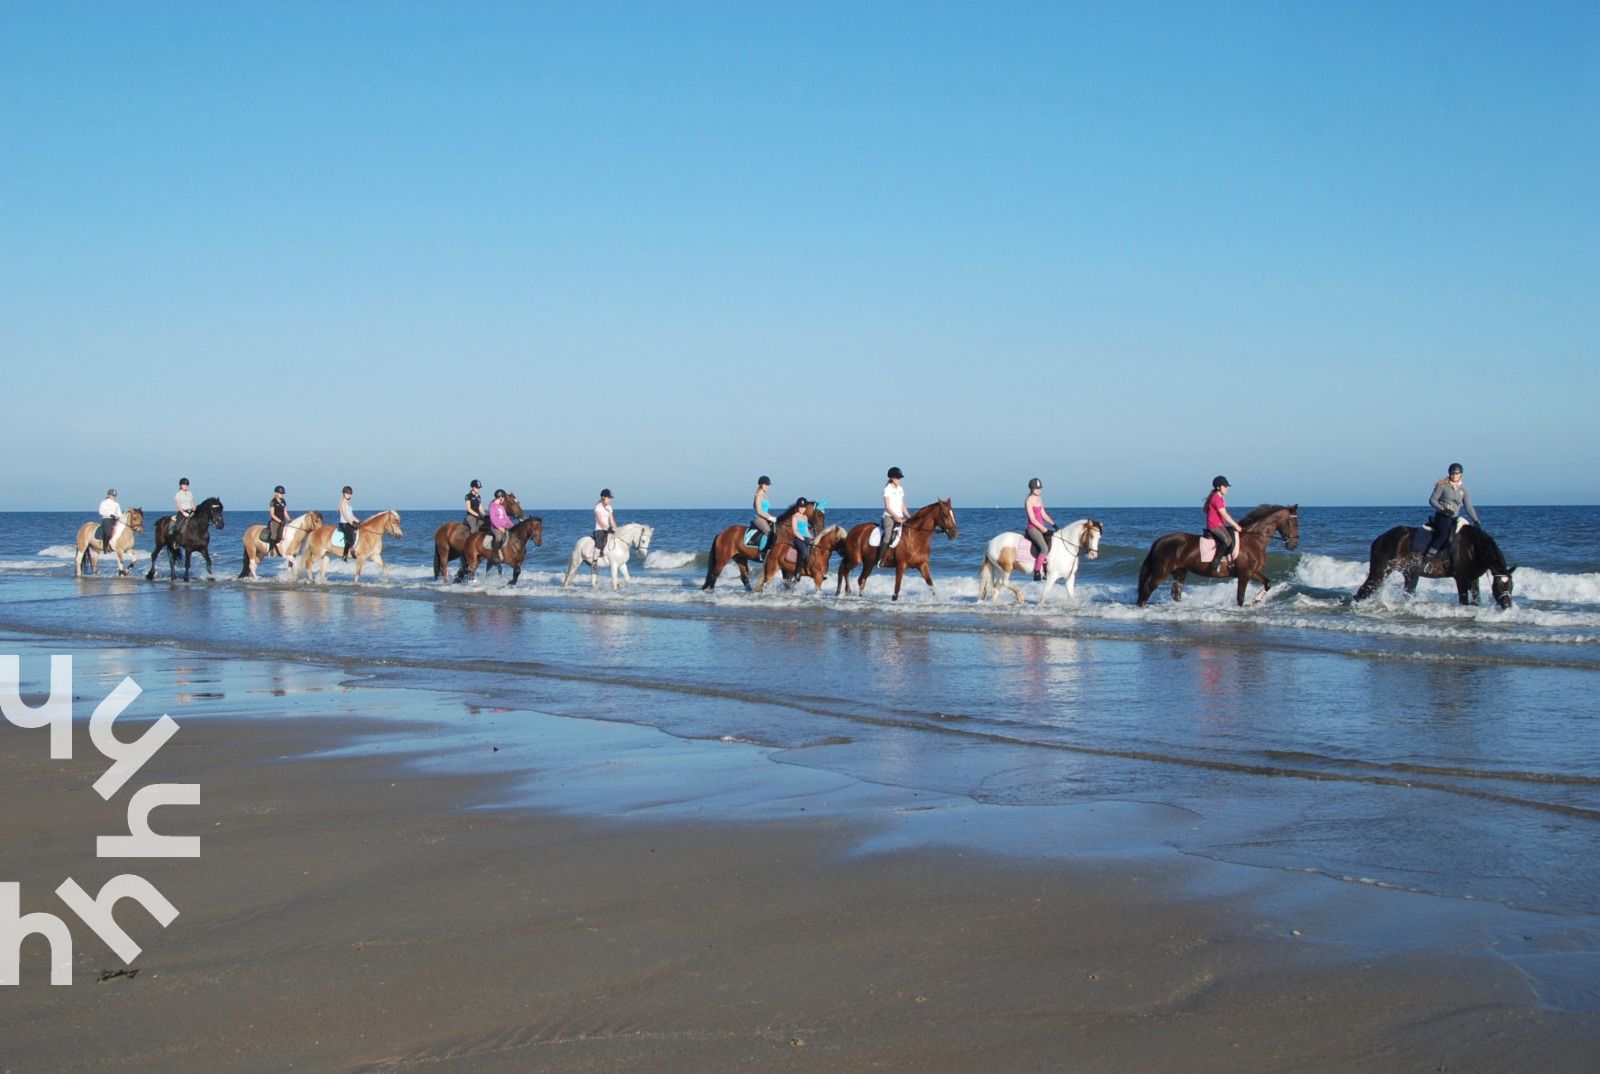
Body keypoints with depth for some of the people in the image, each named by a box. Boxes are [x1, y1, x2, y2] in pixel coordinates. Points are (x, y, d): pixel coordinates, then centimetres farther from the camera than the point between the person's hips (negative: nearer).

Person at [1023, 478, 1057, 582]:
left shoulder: (1039, 499, 14)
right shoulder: (1028, 501, -12)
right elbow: (1033, 519, -17)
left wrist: (1053, 524, 7)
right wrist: (1045, 530, -18)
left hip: (1041, 527, 9)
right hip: (1033, 528, -9)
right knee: (1044, 548, -27)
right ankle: (1037, 573, -22)